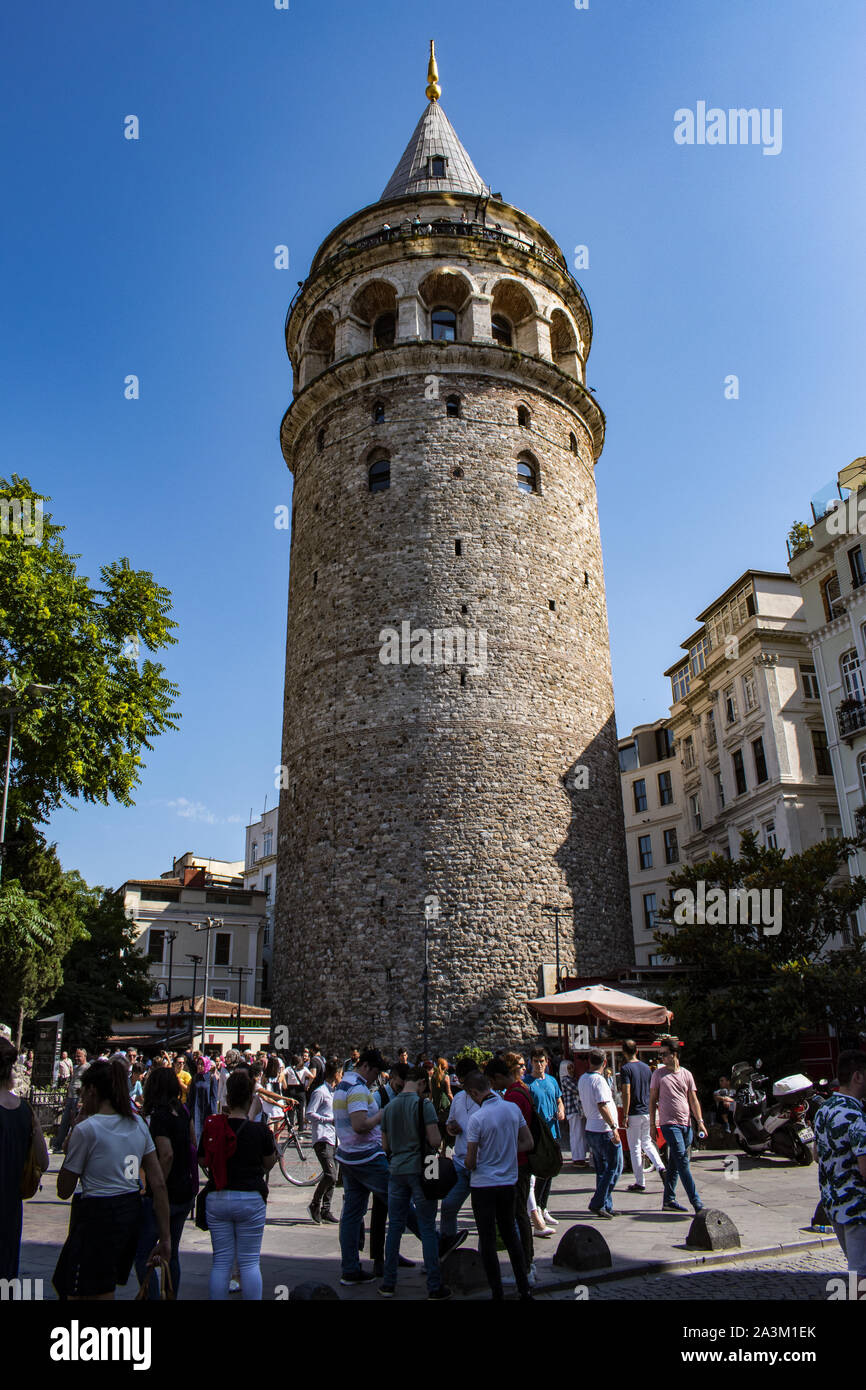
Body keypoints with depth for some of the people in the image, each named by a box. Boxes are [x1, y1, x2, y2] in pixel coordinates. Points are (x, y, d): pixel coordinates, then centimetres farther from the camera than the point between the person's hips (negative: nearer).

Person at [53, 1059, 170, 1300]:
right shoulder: (138, 1123, 6)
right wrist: (165, 1237, 5)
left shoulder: (86, 1129, -11)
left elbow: (64, 1191, -3)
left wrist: (72, 1136, 2)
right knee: (106, 1291, 22)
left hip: (96, 1217, -7)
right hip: (132, 1212, 7)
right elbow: (158, 1183, 2)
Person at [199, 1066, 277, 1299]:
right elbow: (269, 1164, 4)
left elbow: (203, 1162, 8)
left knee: (221, 1261, 12)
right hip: (250, 1199, -2)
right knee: (249, 1262, 7)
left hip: (216, 1199, 3)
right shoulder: (260, 1130, -10)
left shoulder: (212, 1127, -4)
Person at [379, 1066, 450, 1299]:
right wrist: (438, 1134, 6)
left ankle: (388, 1284, 18)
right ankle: (434, 1288, 7)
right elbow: (435, 1141, -15)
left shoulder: (389, 1107, 6)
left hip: (396, 1170, 5)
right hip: (420, 1170, -5)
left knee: (395, 1227, 13)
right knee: (427, 1229, 3)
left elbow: (385, 1146, 12)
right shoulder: (424, 1104, -11)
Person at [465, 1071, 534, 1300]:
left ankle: (497, 1293, 14)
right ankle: (524, 1288, 22)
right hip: (509, 1181, 5)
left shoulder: (477, 1118, -20)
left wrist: (471, 1166, 7)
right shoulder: (513, 1109, -4)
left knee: (487, 1240, 8)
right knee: (510, 1233, 19)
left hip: (483, 1185, -5)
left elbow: (470, 1160, -15)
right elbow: (528, 1144, 5)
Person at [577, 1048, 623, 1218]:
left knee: (602, 1170, 15)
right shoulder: (598, 1080, -17)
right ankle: (597, 1203, -3)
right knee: (614, 1167, 0)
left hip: (590, 1130, 8)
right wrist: (613, 1127, -22)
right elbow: (602, 1106, -23)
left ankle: (606, 1206, 18)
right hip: (605, 1131, -8)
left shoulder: (582, 1079, 9)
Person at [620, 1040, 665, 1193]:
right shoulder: (646, 1067, 8)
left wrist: (625, 1115, -15)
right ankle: (660, 1167, 1)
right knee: (647, 1143, 21)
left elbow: (626, 1093, -19)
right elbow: (652, 1091, 12)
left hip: (634, 1113, -6)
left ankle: (640, 1182, 7)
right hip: (648, 1112, 6)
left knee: (635, 1148, 3)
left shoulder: (626, 1068, -12)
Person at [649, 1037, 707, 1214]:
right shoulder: (658, 1074, 1)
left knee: (674, 1164, 10)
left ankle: (668, 1200, 18)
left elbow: (693, 1100, 11)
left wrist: (700, 1122, 1)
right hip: (669, 1124, -4)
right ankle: (695, 1200, -12)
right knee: (682, 1161, -13)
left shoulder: (686, 1074, 9)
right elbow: (653, 1100, 4)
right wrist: (652, 1124, 0)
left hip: (686, 1125, 4)